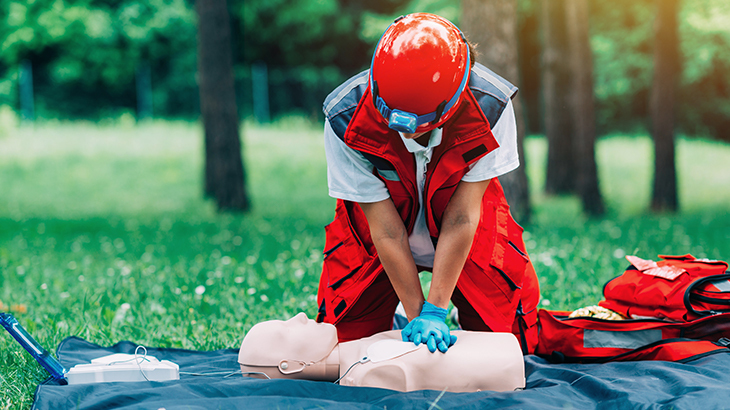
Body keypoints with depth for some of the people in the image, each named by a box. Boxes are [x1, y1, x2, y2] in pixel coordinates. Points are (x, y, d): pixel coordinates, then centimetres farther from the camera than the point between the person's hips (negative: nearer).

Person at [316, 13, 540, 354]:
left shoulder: (490, 108, -31)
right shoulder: (345, 121, -31)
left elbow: (461, 217, -27)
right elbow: (386, 229, -25)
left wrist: (434, 312, -28)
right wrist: (415, 316, -24)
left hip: (470, 242, 0)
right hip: (373, 248, 0)